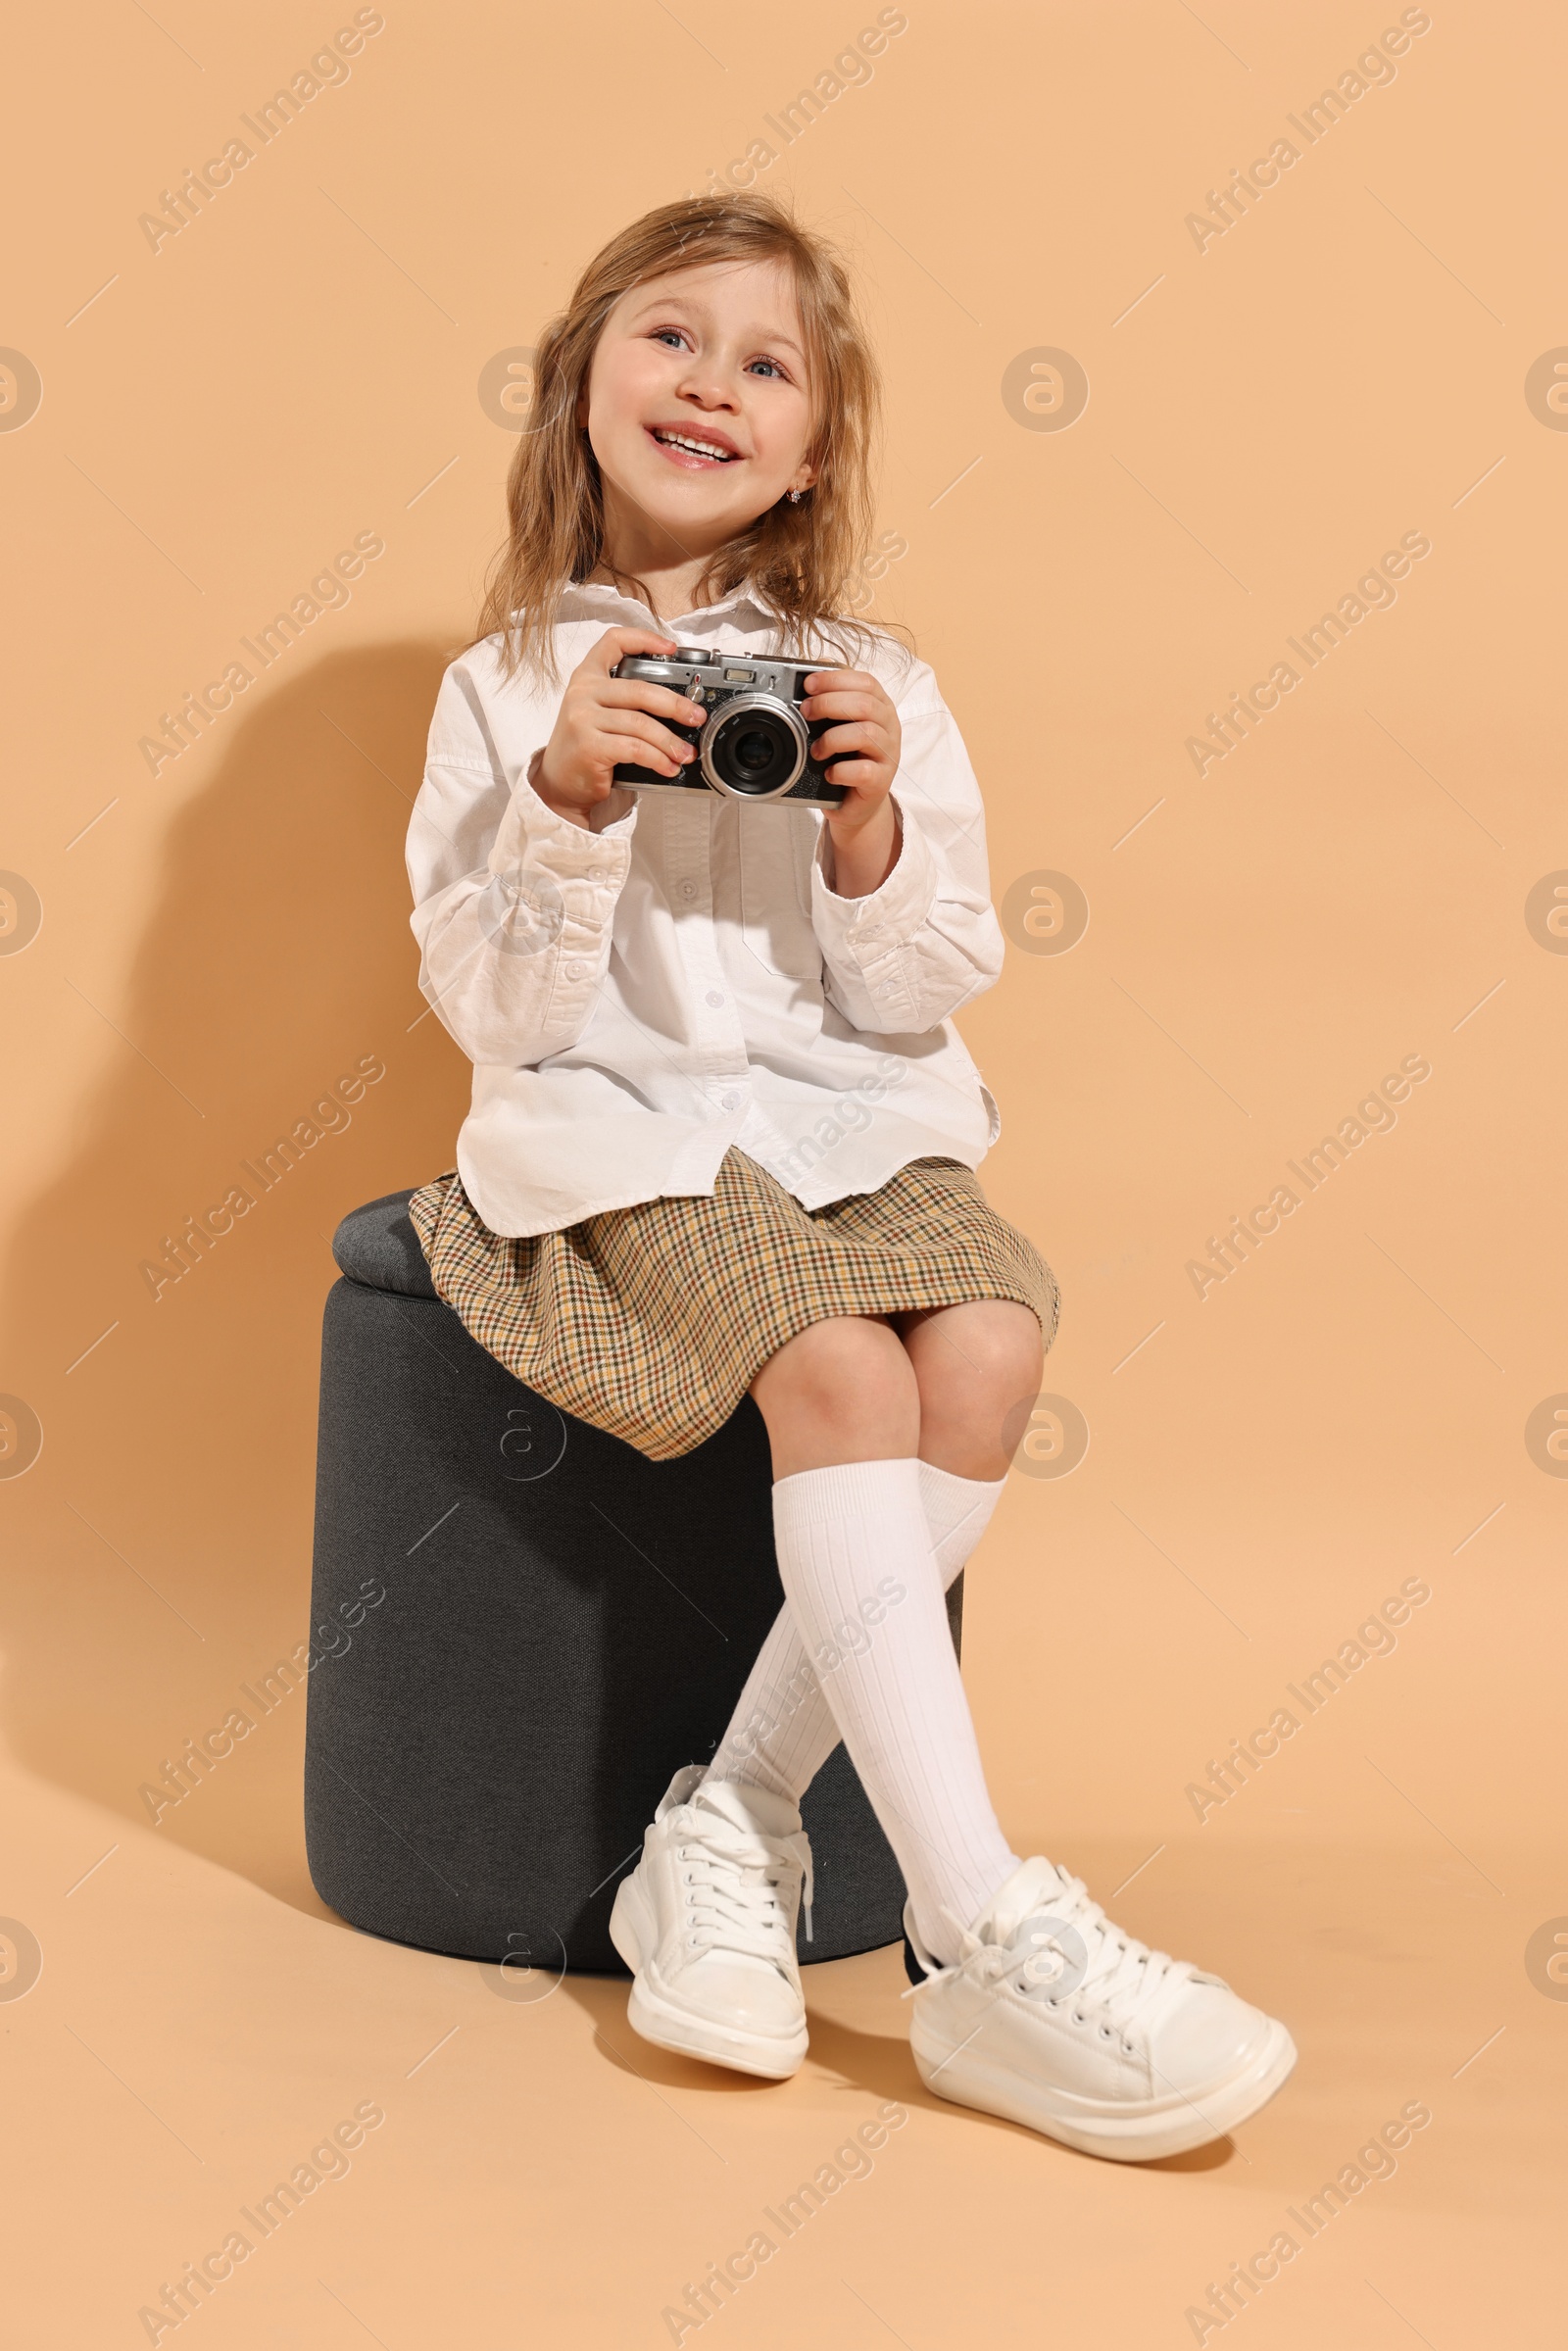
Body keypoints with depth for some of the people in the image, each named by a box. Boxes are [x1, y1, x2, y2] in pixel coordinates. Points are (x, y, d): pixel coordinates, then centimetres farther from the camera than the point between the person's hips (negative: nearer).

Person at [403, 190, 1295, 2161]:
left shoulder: (871, 688, 9)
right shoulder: (509, 689, 3)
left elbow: (921, 999, 5)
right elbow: (495, 1013, -3)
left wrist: (875, 840, -13)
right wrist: (571, 805, -17)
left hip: (847, 1111, 3)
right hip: (619, 1126, -3)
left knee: (991, 1336, -27)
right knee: (838, 1366, -30)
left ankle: (736, 1819, -16)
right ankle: (982, 1945, -30)